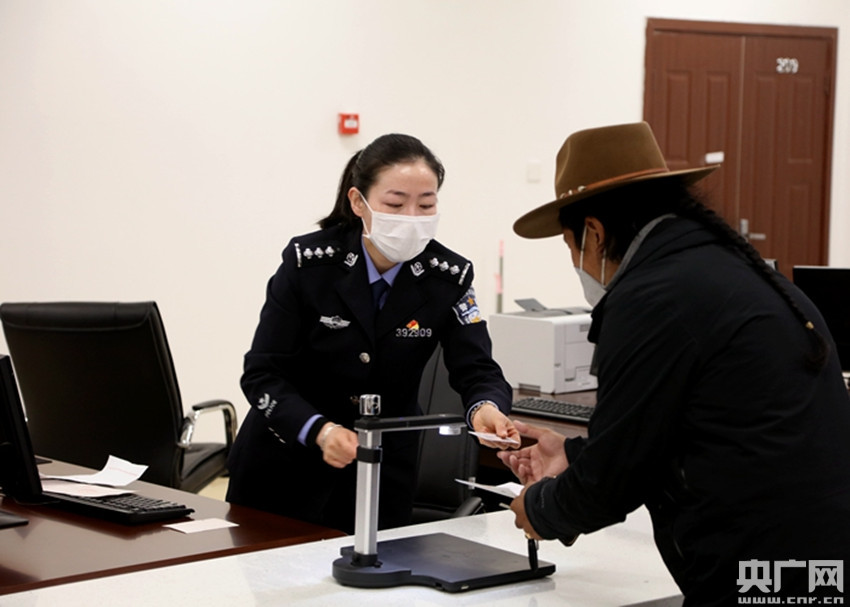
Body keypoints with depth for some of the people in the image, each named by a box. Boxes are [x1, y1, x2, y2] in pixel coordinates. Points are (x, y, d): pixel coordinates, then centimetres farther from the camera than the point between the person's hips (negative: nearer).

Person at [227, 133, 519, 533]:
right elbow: (262, 375, -16)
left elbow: (476, 370, -14)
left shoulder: (448, 276, -10)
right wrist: (319, 430, -34)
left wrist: (485, 409, -38)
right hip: (284, 465, -2)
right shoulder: (307, 261, -17)